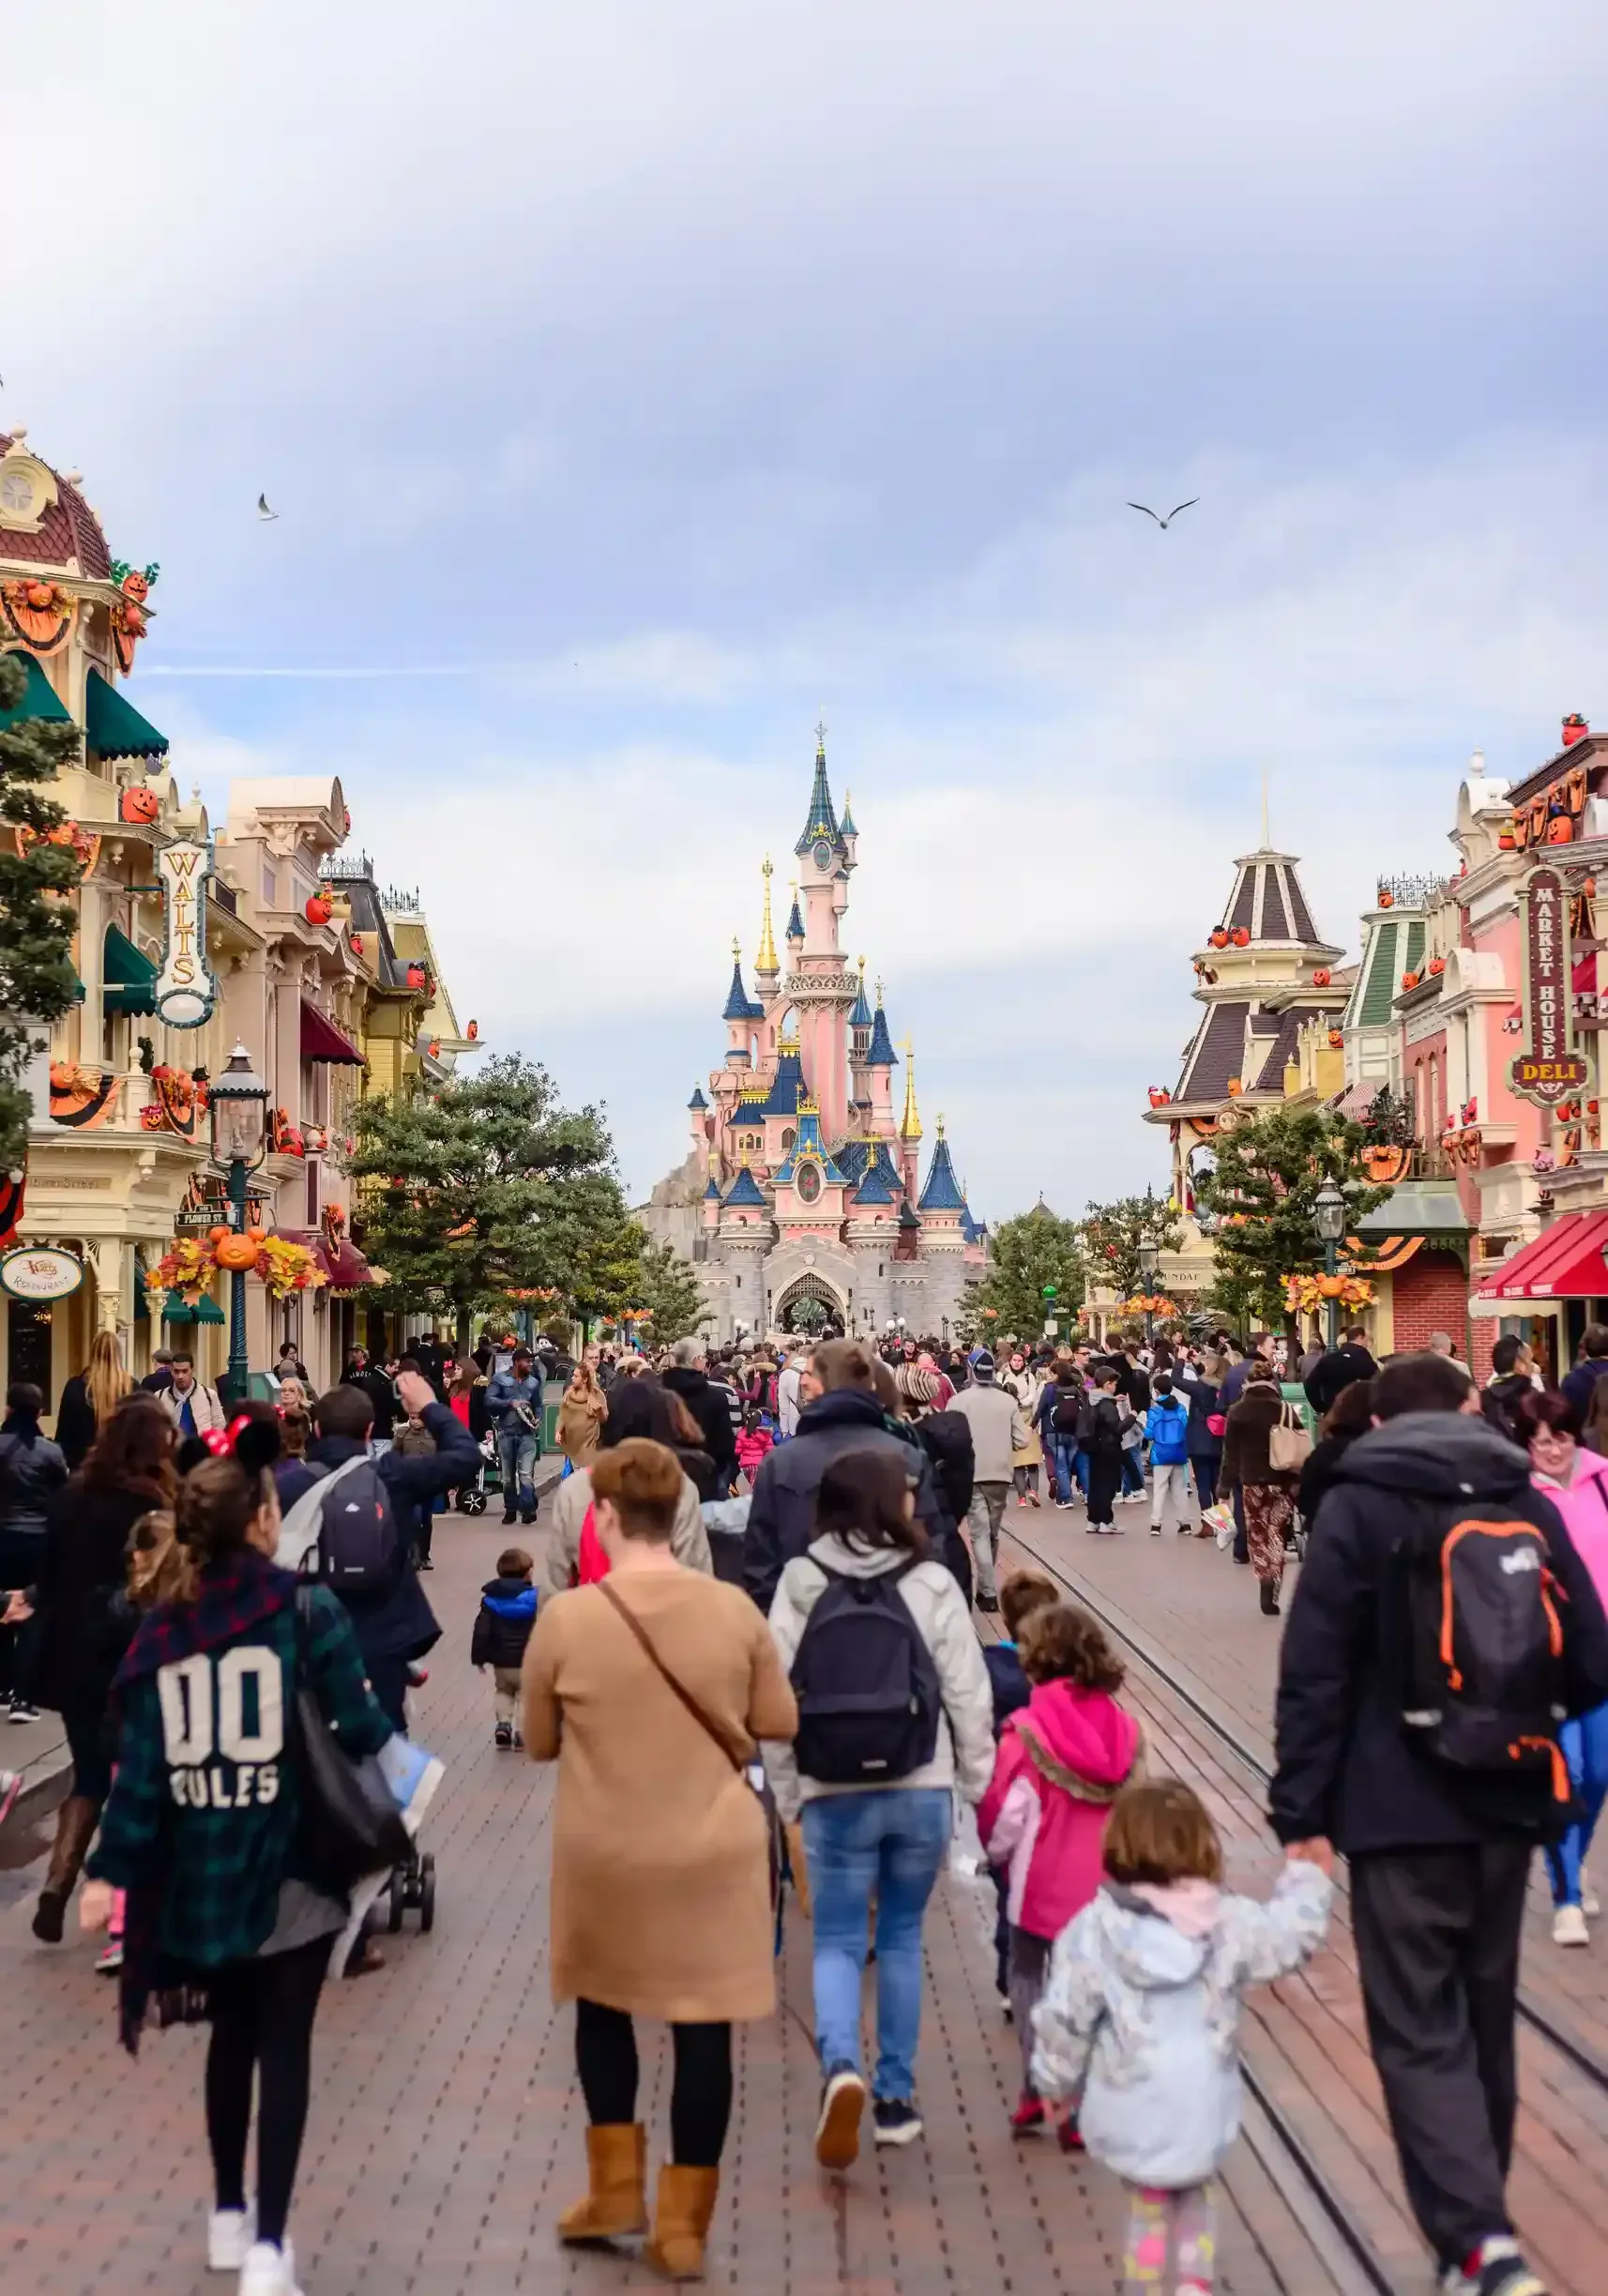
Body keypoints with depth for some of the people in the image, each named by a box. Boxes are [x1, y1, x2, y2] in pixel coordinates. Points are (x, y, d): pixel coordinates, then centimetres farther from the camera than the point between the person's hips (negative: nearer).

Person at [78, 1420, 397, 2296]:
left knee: (232, 2036, 21)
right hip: (290, 1864, -4)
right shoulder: (308, 1611, -11)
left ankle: (228, 2217, 32)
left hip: (202, 1867, 4)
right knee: (283, 2046, 5)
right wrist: (376, 1722, 13)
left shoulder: (160, 1632, 0)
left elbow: (138, 1765, -3)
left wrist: (110, 1869, 1)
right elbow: (360, 1732, -9)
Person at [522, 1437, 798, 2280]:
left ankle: (616, 2190, 28)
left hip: (605, 1857, 0)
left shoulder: (565, 1618, -13)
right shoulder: (734, 1610, -8)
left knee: (602, 2006, 23)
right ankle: (684, 2224, 16)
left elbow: (539, 1743, -1)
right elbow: (781, 1722, 2)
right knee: (703, 2028, 9)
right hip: (716, 1854, 1)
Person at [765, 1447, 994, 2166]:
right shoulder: (931, 1583, -6)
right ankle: (896, 2097, 21)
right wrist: (979, 1783, 8)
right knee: (901, 1938, 17)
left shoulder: (800, 1582, -4)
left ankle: (842, 2069, -16)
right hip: (921, 1791, 1)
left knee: (837, 1941, 9)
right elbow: (968, 1693, -4)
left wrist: (785, 1791, 5)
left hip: (835, 1795, 0)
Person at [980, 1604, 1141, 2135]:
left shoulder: (1027, 1732, -17)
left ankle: (1037, 2088, 8)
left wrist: (994, 1852, 7)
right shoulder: (1123, 1730, -4)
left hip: (1042, 1884, -3)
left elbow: (1005, 1816, -13)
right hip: (1104, 1887, 3)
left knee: (1027, 1974, 17)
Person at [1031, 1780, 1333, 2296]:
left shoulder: (1092, 1930, -12)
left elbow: (1064, 2018, -7)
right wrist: (1305, 1877, 22)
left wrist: (1057, 2083, 9)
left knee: (1148, 2207, 19)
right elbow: (1289, 1935, 5)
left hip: (1131, 2110, -1)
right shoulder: (1227, 1923, -9)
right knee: (1197, 2194, 26)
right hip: (1200, 2107, 1)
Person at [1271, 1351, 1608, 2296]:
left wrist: (1301, 1810, -7)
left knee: (1421, 2032, -1)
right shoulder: (1529, 1504, 5)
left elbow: (1315, 1671, -12)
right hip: (1508, 1804, 5)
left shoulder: (1357, 1507, -6)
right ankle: (1479, 2216, 32)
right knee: (1486, 2018, 19)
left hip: (1402, 1811, -4)